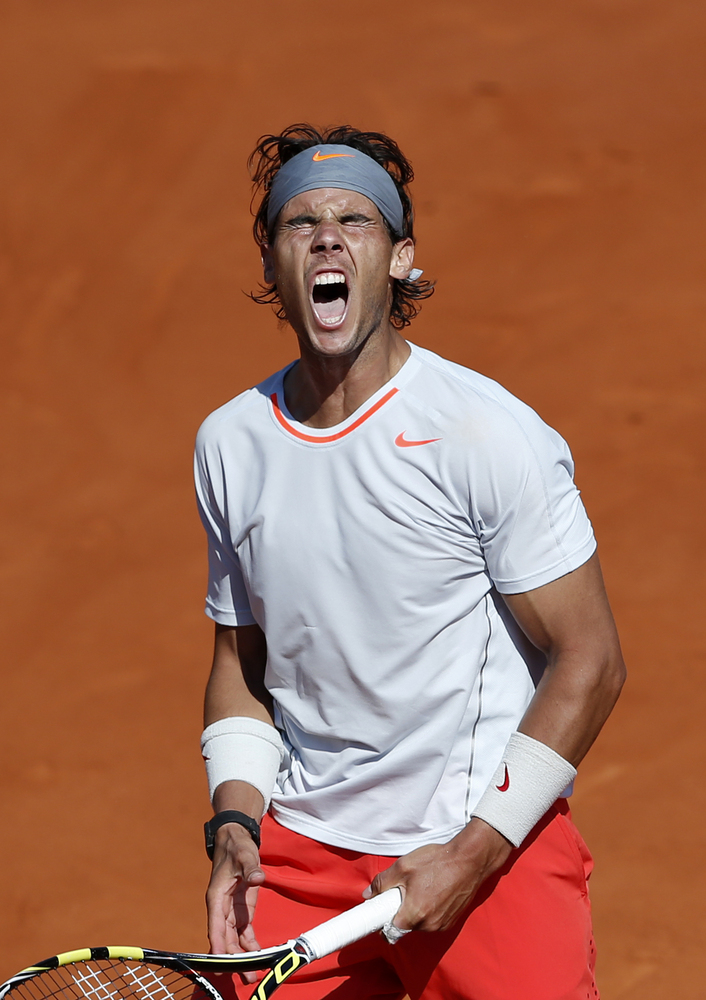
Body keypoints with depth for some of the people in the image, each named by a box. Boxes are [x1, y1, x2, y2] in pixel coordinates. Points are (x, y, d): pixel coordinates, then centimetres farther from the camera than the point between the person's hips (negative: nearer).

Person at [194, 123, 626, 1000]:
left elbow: (589, 661, -10)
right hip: (298, 849, 4)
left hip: (492, 849, -3)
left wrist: (471, 857, -13)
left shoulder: (490, 432, -11)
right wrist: (235, 819, -1)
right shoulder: (227, 442, 4)